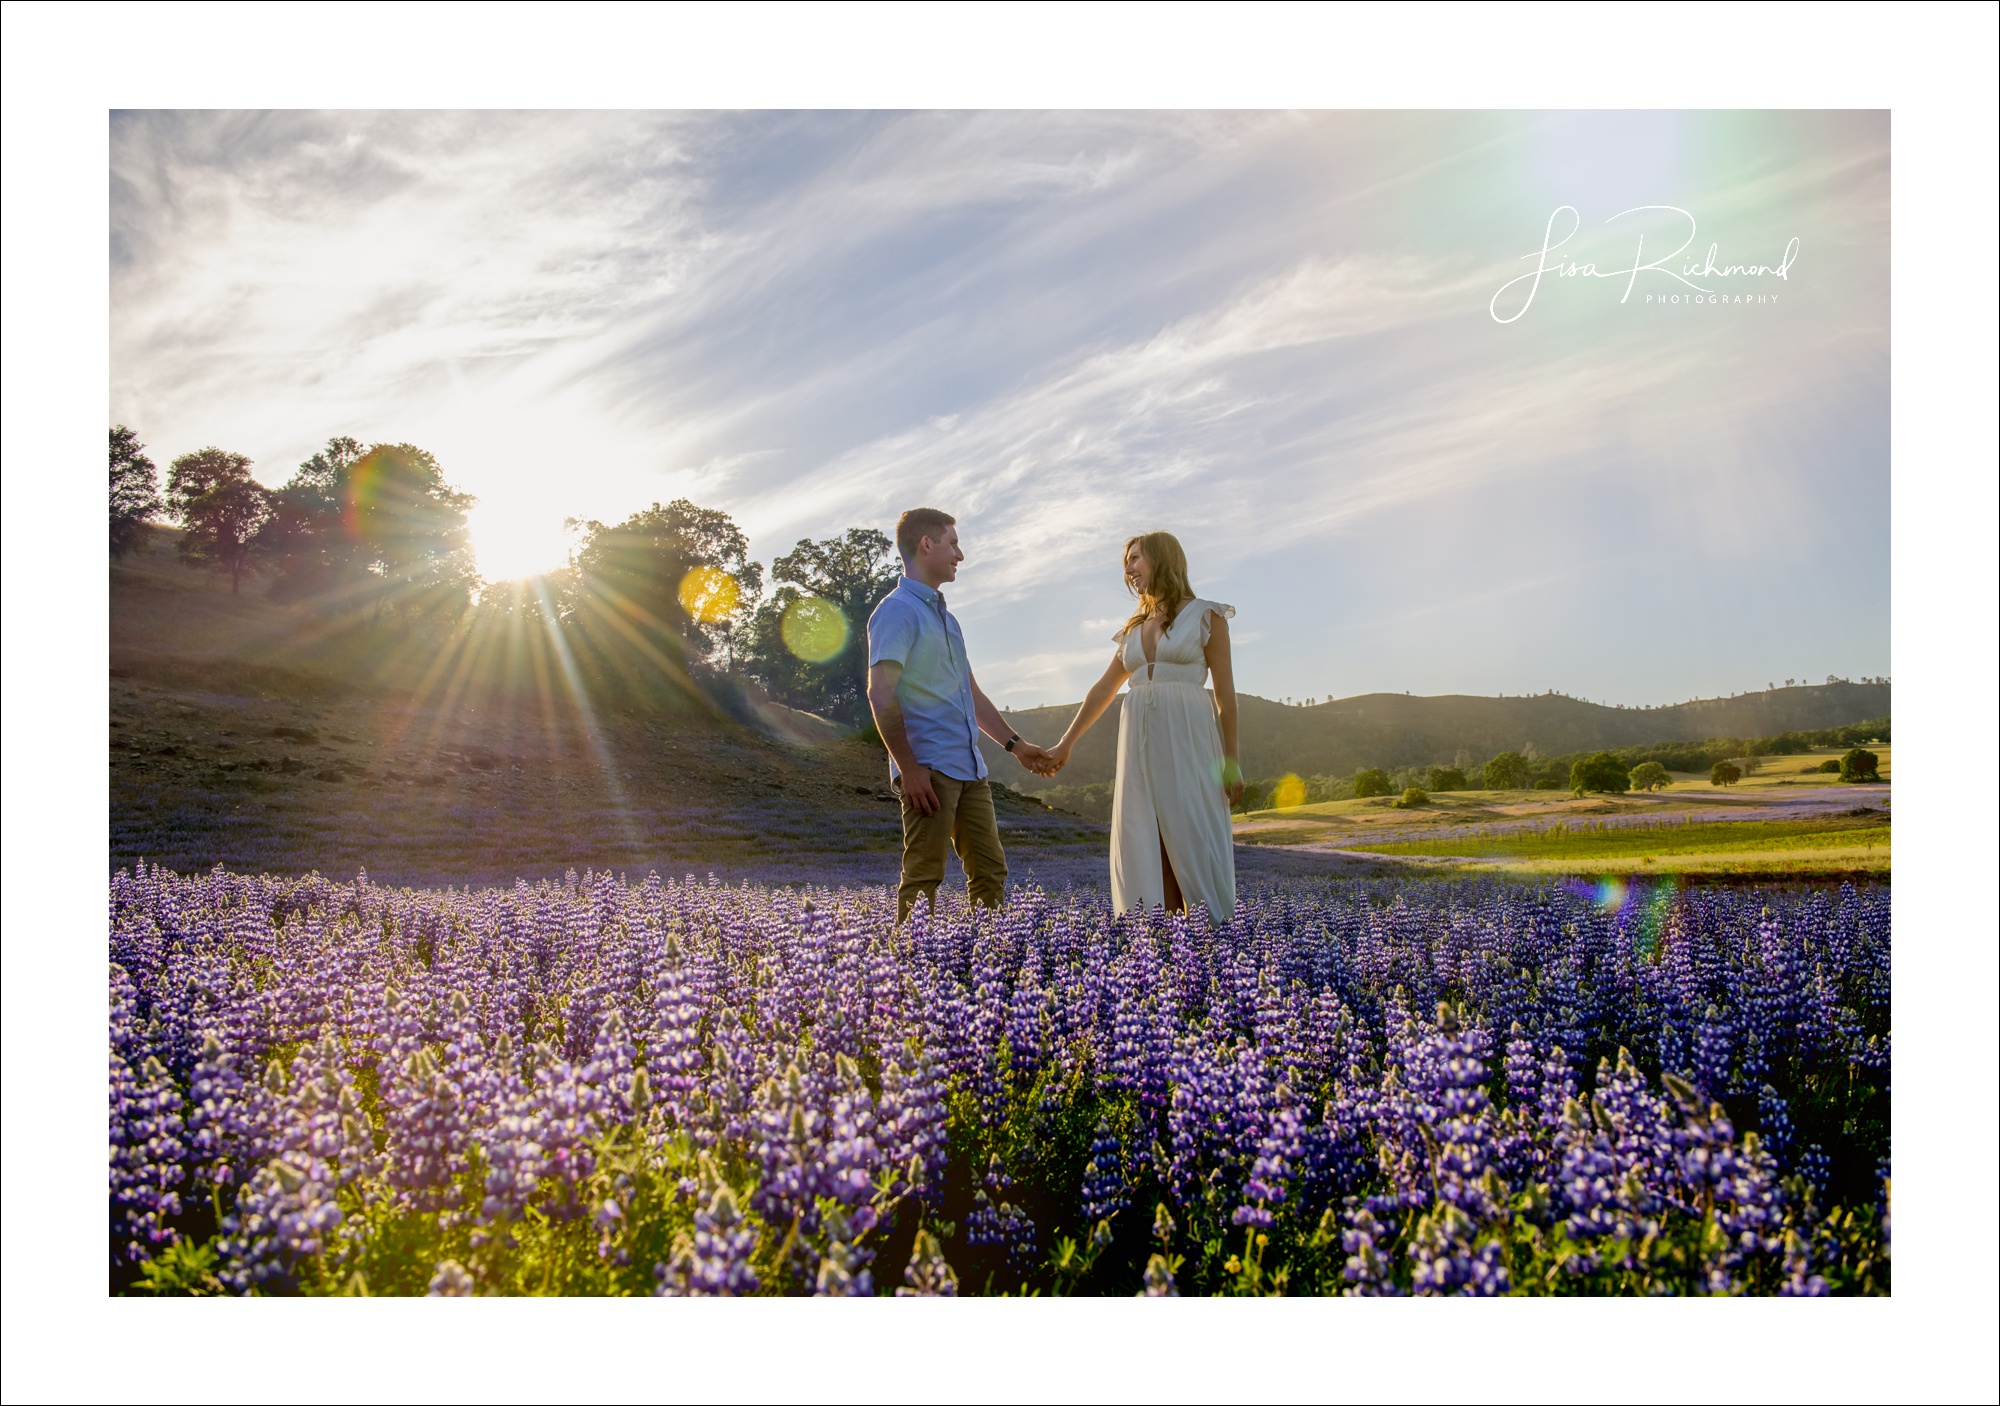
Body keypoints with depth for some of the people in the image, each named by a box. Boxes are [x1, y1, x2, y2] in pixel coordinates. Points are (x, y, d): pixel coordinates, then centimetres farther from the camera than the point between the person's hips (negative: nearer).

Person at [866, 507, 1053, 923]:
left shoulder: (944, 617, 22)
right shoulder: (898, 611, -8)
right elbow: (881, 694, -17)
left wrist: (1014, 744, 23)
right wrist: (908, 769, -20)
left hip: (969, 769, 9)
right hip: (929, 768, -9)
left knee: (990, 871, 10)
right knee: (923, 877, -8)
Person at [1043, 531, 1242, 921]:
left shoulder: (1206, 615, 3)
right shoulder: (1135, 627, 18)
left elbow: (1225, 691, 0)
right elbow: (1103, 690, 21)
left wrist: (1231, 761, -6)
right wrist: (1065, 744, 20)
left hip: (1188, 741, -5)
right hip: (1139, 744, 5)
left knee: (1195, 849, -7)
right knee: (1146, 854, 0)